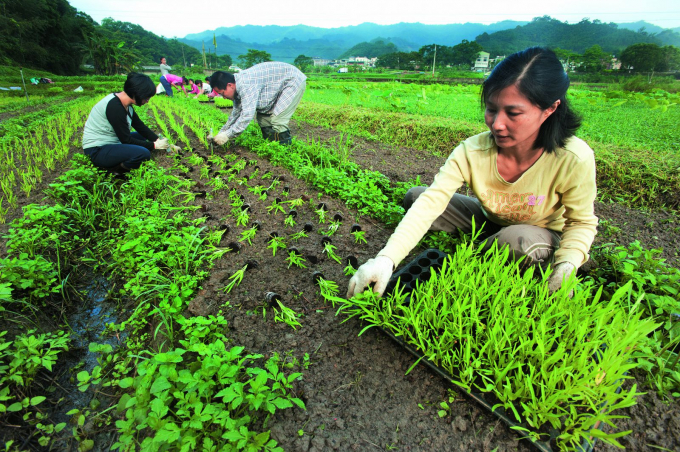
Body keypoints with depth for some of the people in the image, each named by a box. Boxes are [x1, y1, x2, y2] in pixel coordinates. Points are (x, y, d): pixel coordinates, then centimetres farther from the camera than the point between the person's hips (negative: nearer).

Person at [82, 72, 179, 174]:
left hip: (109, 143, 10)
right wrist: (154, 145, -14)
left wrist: (159, 140, 1)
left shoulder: (126, 105, 5)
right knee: (143, 153, -28)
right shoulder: (115, 106, -23)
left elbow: (141, 127, 10)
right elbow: (126, 140, -21)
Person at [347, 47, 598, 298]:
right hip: (488, 222, 2)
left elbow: (582, 222, -13)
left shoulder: (574, 160, -30)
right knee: (415, 196, -12)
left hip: (542, 237, -1)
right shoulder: (473, 151, -28)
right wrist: (386, 259, -50)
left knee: (518, 241, -39)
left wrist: (568, 263, -34)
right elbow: (430, 202, -38)